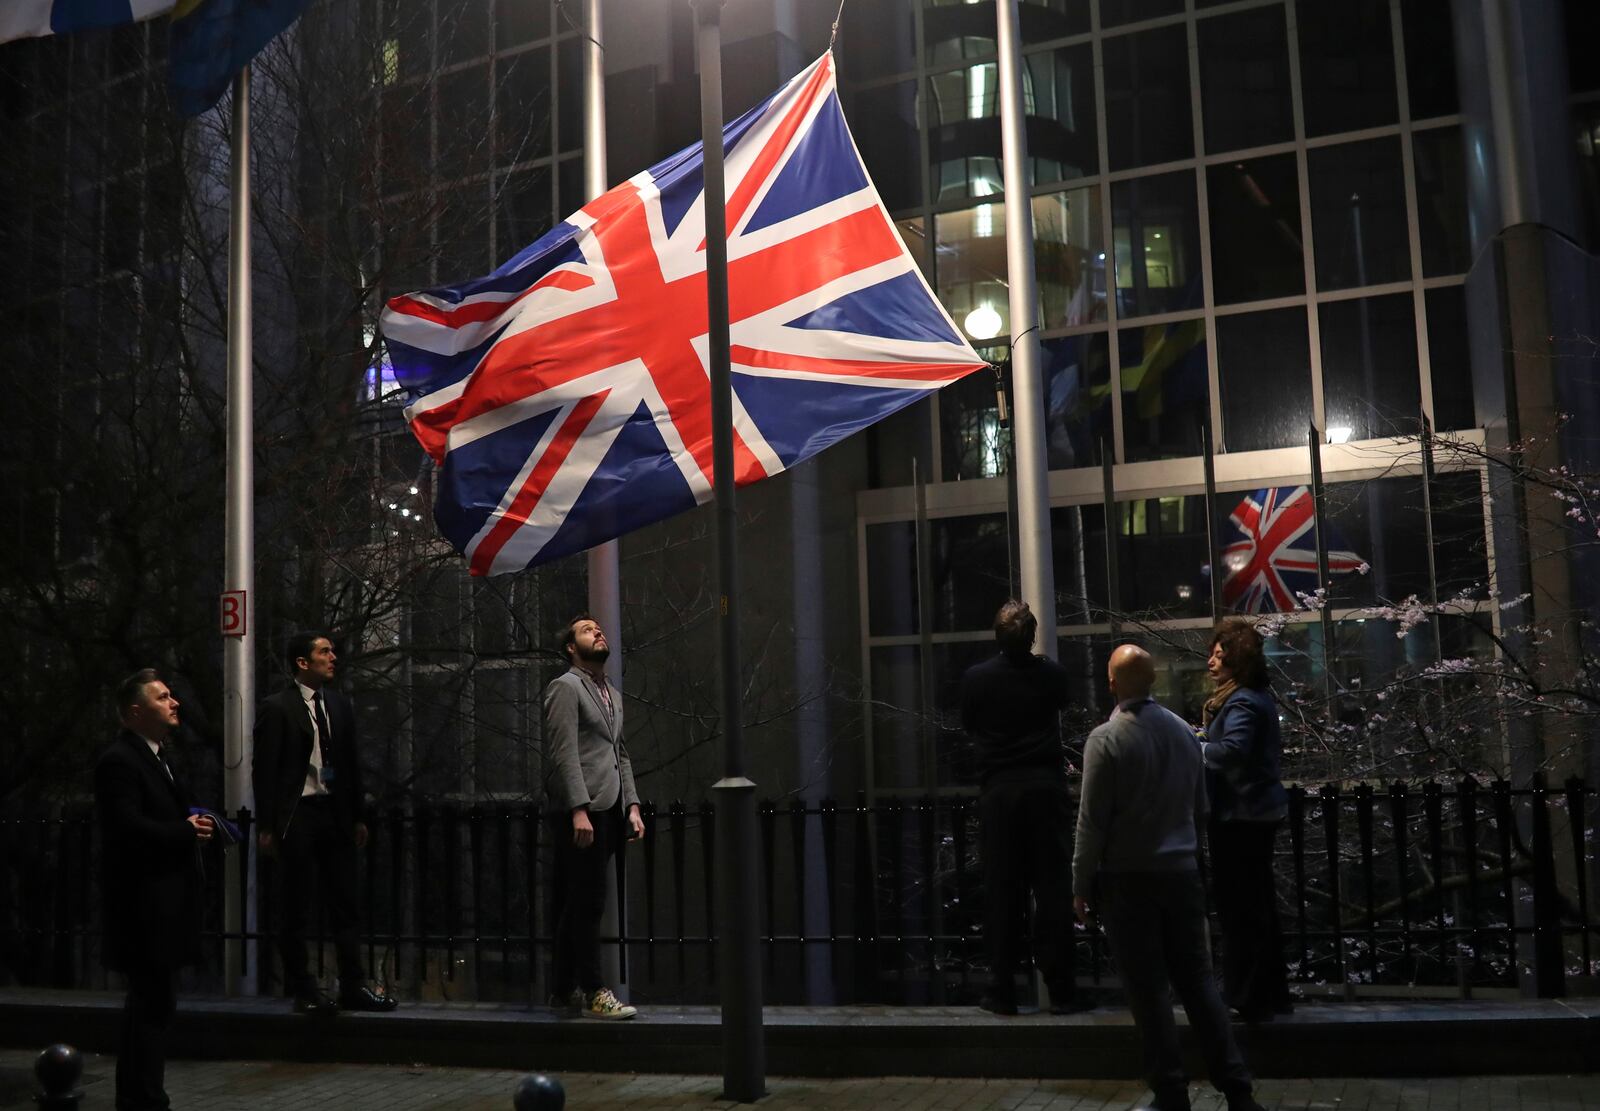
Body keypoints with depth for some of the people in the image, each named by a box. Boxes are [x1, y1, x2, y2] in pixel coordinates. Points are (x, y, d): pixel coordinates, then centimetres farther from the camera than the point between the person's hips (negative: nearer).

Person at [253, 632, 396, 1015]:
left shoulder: (340, 704, 11)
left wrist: (358, 817, 14)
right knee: (294, 910, 3)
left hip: (336, 813, 6)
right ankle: (304, 991, 12)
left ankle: (353, 987, 12)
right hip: (296, 815, -5)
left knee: (345, 905, 7)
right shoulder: (276, 707, -6)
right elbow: (264, 770, -7)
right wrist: (266, 827, -10)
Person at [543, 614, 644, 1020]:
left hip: (608, 811, 8)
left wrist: (632, 806, 10)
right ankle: (593, 993, -4)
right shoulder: (565, 687, -4)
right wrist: (579, 810, -20)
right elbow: (564, 754, -13)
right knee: (587, 903, -8)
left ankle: (565, 987, 18)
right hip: (580, 811, -8)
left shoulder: (613, 694, 22)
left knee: (579, 904, 12)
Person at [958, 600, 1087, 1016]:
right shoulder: (1052, 674, -2)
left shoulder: (975, 678, -4)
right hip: (1046, 788, 0)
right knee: (1052, 890, 3)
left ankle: (1002, 992, 8)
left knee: (1002, 893, 5)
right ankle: (1060, 990, 4)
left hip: (998, 793, 0)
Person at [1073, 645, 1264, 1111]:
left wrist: (1081, 886, -4)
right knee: (1197, 981, 10)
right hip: (1181, 873, 5)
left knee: (1149, 990, 2)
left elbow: (1093, 820, -12)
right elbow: (1200, 808, 11)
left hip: (1128, 879, -5)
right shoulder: (1183, 730, 4)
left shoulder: (1106, 738, -13)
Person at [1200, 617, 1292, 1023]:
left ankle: (1247, 1001, 2)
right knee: (1260, 905, 17)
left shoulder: (1241, 703, -17)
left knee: (1240, 910, -4)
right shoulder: (1259, 697, 15)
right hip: (1258, 810, 11)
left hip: (1240, 817, -11)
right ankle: (1272, 995, 26)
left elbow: (1232, 750, -33)